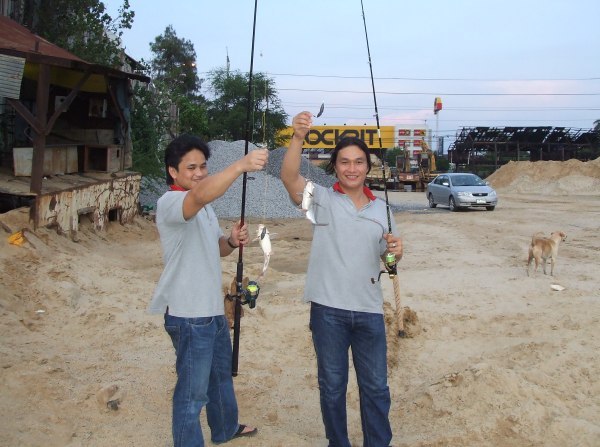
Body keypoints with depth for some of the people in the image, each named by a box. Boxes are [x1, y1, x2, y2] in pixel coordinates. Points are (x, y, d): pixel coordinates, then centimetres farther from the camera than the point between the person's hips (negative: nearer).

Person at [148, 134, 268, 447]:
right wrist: (240, 165, -55)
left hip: (212, 309, 10)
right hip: (188, 316, -10)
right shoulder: (170, 203, -19)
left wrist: (232, 241, -3)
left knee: (221, 374, 27)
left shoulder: (203, 207, 13)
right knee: (192, 391, 0)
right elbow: (201, 195, -42)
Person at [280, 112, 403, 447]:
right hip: (328, 308, -2)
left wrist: (396, 251, -8)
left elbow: (389, 255, 17)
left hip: (369, 309, 3)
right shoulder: (322, 199, -3)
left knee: (376, 386, 13)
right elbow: (290, 177, -22)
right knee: (332, 385, 13)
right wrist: (298, 137, -39)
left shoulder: (381, 208, 8)